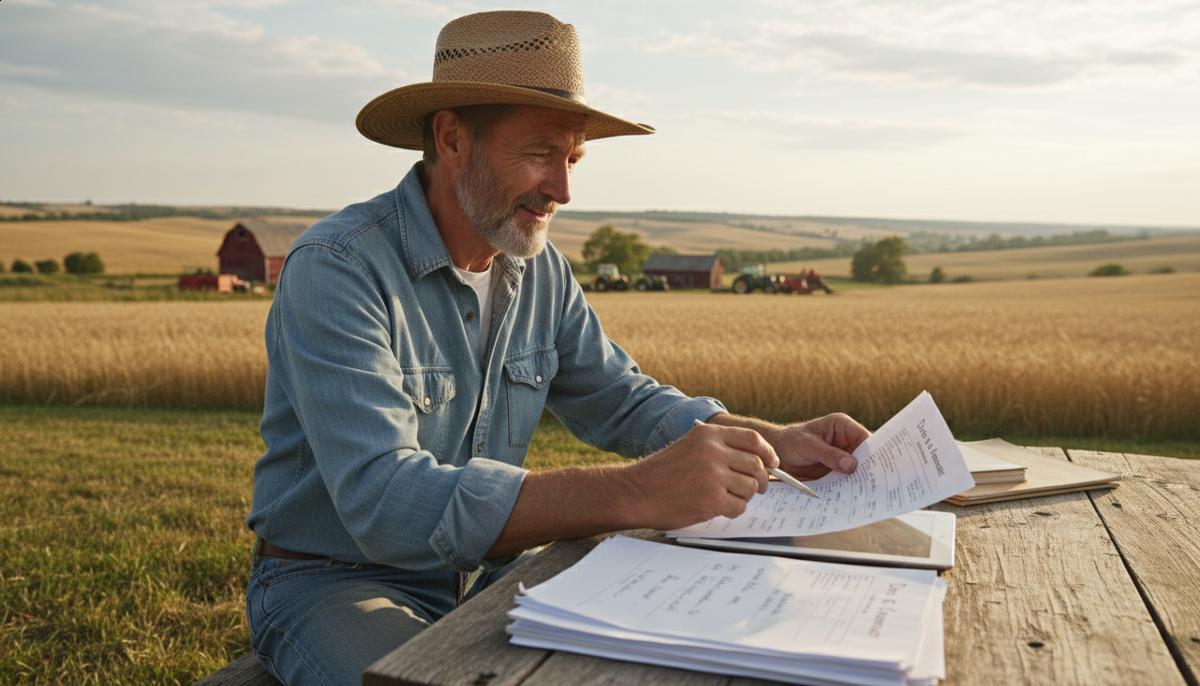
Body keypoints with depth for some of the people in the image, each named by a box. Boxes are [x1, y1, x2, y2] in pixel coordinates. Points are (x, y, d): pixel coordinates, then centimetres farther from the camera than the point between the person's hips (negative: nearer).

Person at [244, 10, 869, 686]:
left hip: (482, 573, 6)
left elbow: (624, 401, 8)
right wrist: (636, 492, -43)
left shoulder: (543, 272, 0)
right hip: (333, 581, -5)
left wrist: (777, 441, -10)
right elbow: (384, 500, -34)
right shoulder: (335, 269, -22)